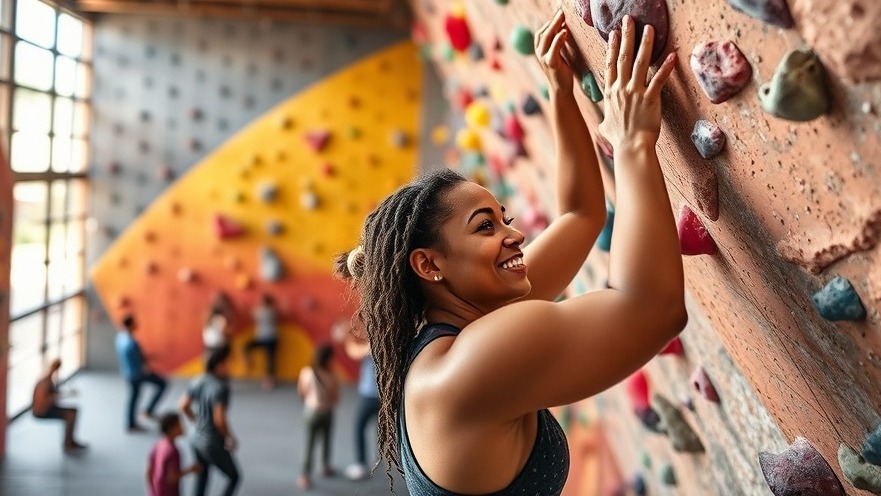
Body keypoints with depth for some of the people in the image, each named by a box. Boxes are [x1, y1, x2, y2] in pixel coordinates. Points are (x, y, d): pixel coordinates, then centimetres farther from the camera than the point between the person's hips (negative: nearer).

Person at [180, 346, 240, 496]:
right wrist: (229, 438, -12)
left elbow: (184, 406, 9)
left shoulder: (198, 382, -1)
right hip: (213, 444, -7)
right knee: (234, 477, 11)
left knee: (202, 478, 23)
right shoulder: (220, 388, -25)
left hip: (197, 439, 8)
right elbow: (219, 419, -28)